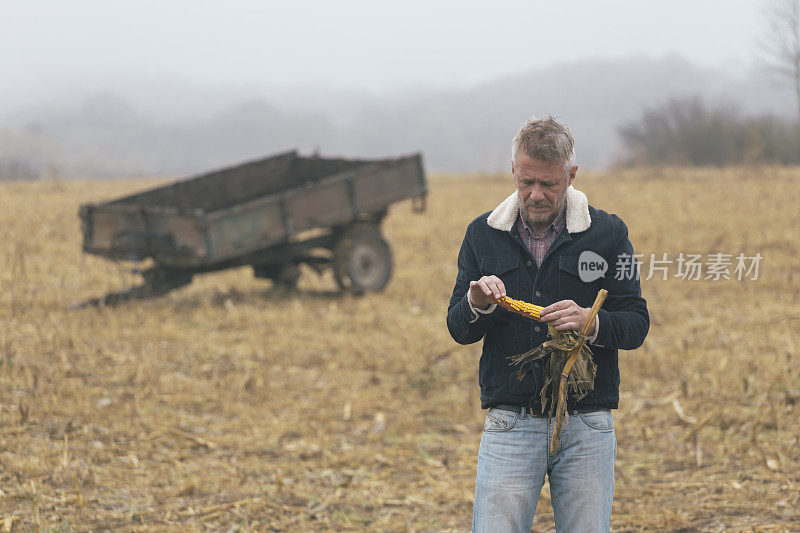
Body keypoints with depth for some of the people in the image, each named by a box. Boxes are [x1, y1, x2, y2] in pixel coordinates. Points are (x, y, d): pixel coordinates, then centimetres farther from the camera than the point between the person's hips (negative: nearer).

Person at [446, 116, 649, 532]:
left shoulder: (607, 233, 3)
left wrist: (591, 322, -20)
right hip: (509, 425, 1)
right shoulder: (483, 234, 8)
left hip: (586, 425, 0)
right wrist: (476, 304, -16)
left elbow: (636, 326, 1)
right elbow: (459, 330, 8)